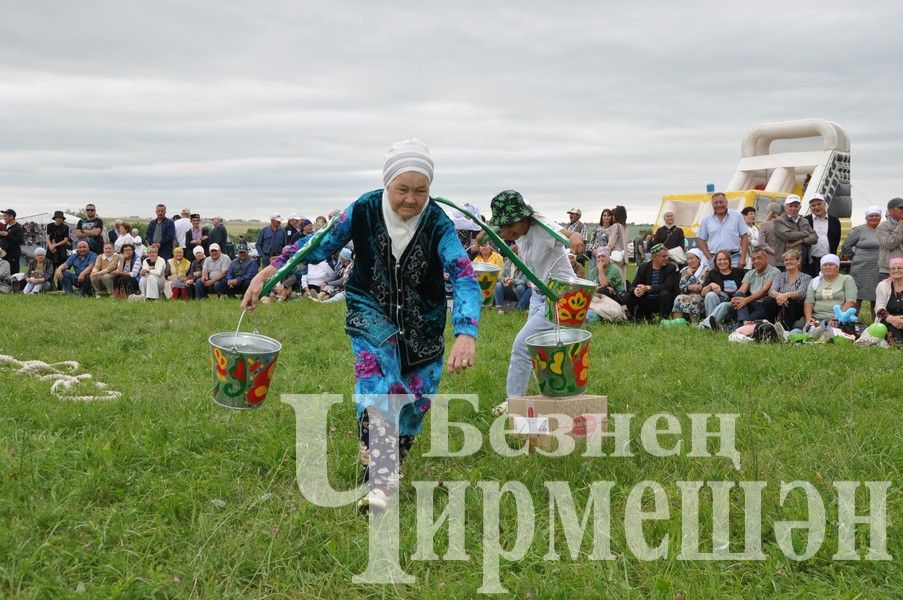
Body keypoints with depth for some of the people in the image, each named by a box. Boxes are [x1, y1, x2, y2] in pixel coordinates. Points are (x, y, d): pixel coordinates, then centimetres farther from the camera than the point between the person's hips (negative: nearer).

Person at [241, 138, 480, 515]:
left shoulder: (438, 224, -21)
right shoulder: (364, 210, -17)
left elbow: (465, 279, -30)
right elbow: (321, 244, -7)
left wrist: (466, 334, -46)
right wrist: (268, 272, -14)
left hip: (422, 322, 1)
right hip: (371, 309, -1)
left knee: (415, 397, 6)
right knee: (376, 376, -26)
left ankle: (391, 471, 33)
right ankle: (379, 480, -32)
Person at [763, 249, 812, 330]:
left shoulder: (805, 278, 7)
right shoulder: (780, 276, 17)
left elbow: (801, 293, -13)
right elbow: (771, 291, -1)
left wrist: (786, 295, -35)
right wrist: (779, 295, -27)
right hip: (779, 307, 3)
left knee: (790, 301, -35)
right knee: (769, 300, -27)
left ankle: (785, 330, -41)